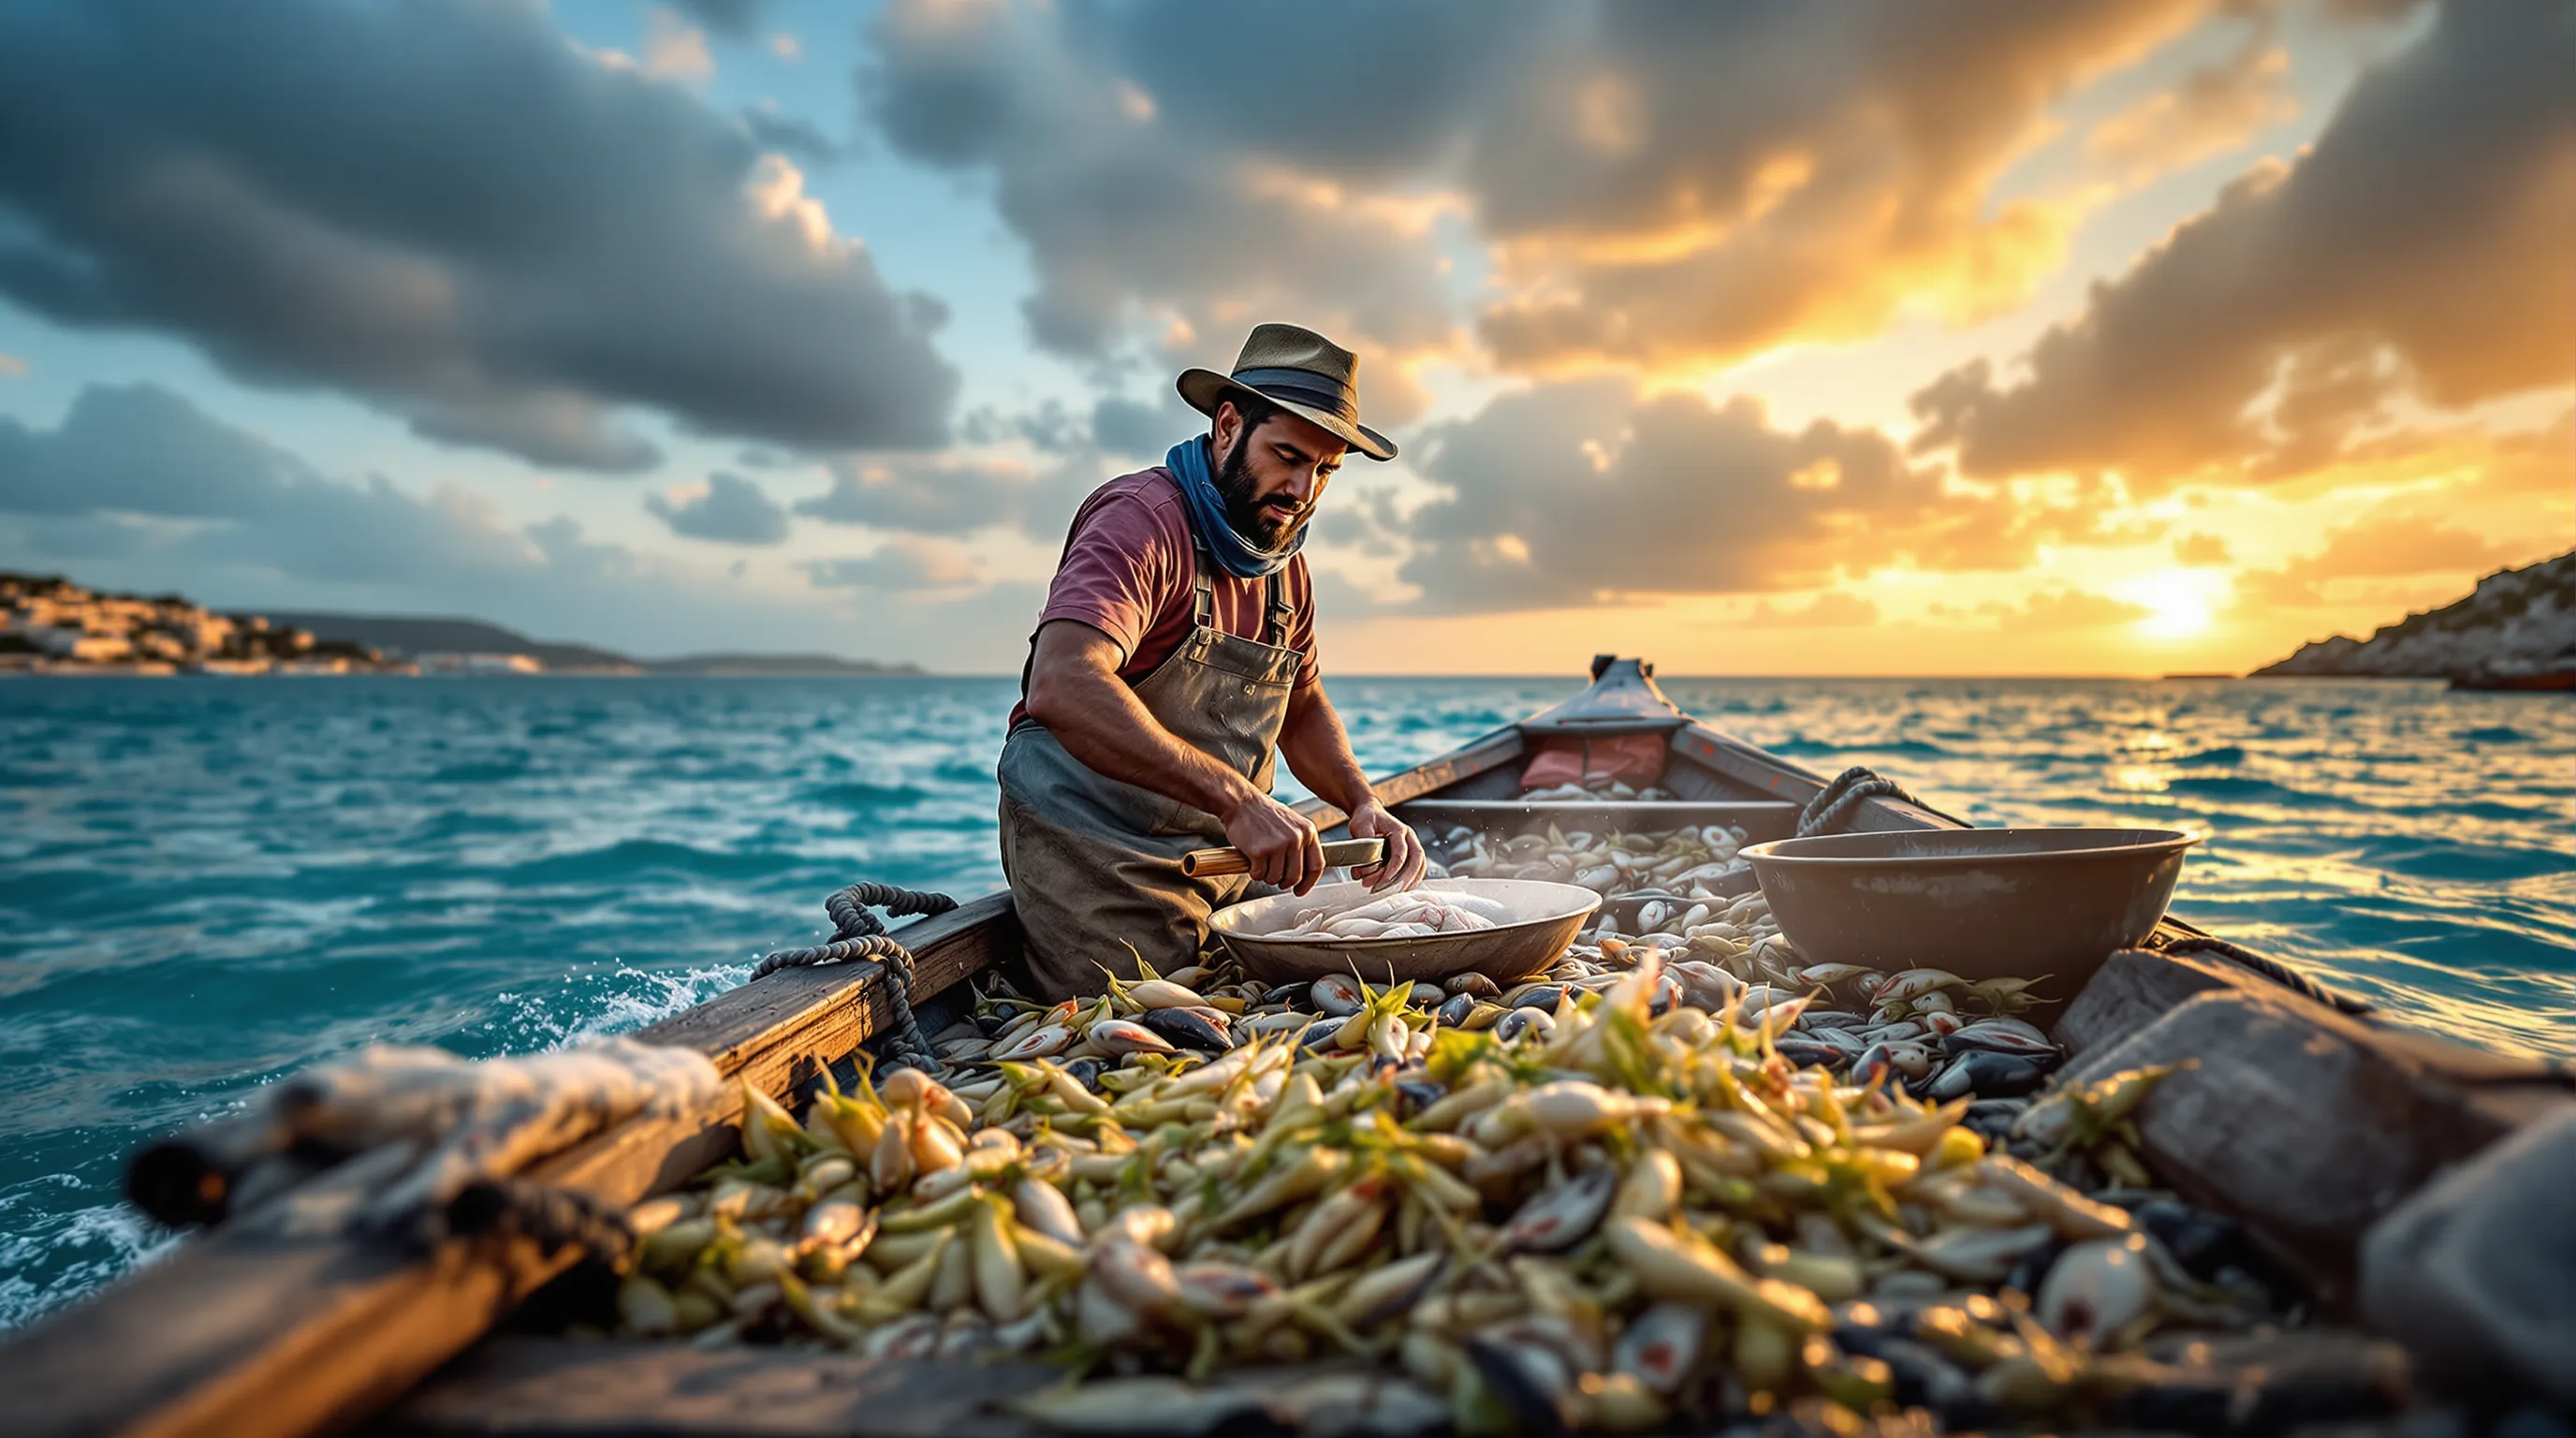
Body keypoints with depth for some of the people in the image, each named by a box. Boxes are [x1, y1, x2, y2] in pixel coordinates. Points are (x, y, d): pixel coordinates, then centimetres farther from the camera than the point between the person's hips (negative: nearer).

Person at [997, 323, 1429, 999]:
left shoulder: (1285, 566, 11)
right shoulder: (1143, 518, -18)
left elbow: (1302, 707, 21)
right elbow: (1063, 687, -34)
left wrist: (1362, 803, 2)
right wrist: (1235, 797, -38)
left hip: (1225, 859, 8)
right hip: (1098, 861, -8)